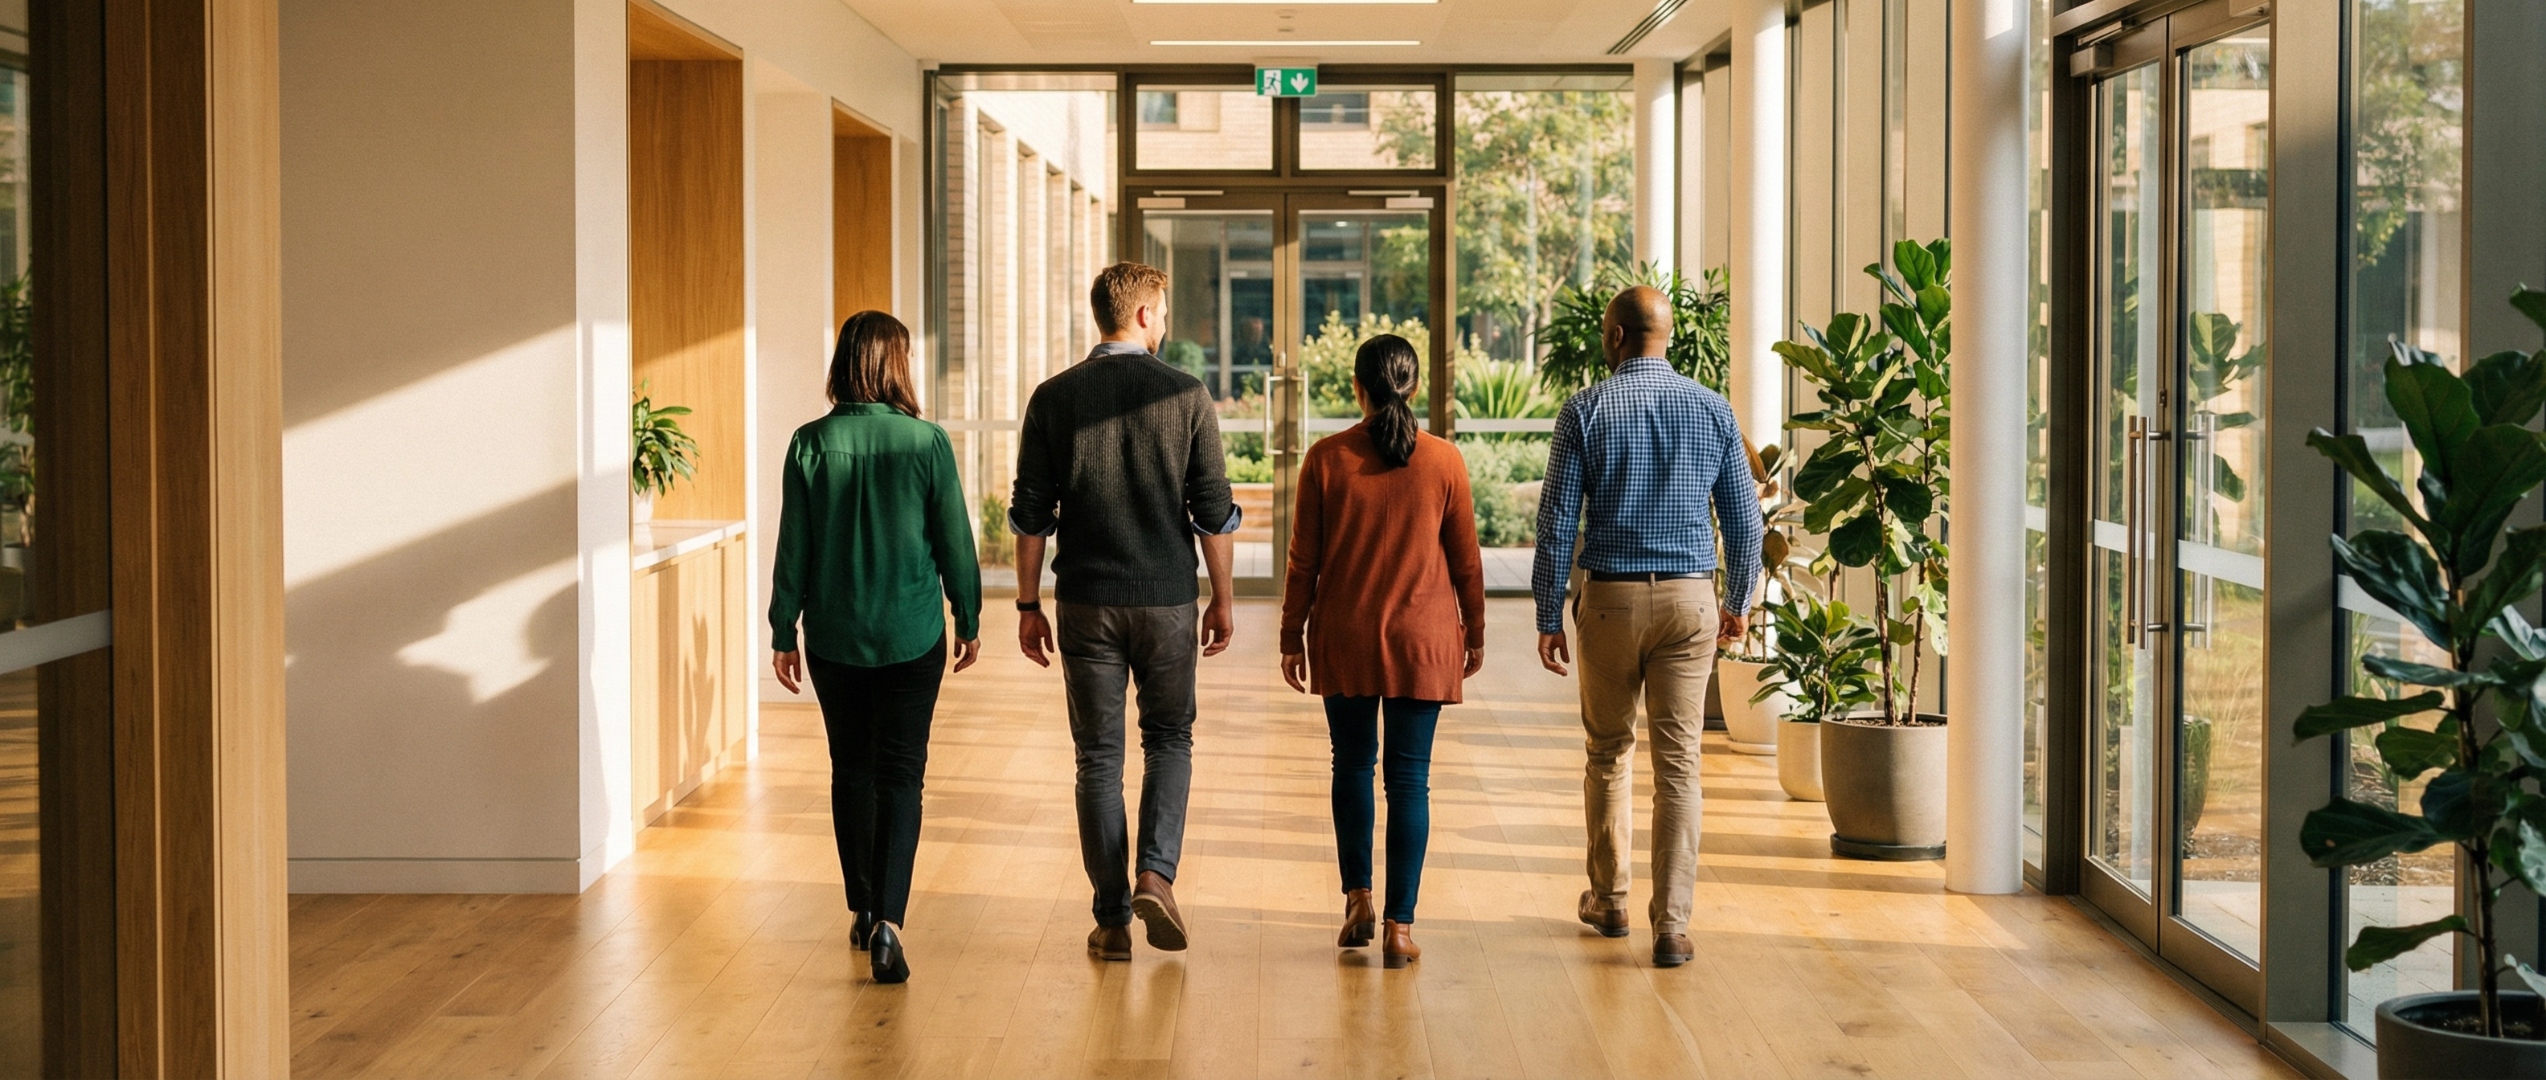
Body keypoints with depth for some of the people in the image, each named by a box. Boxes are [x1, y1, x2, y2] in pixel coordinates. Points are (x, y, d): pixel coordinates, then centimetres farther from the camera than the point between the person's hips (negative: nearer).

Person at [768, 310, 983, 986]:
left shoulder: (812, 443, -5)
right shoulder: (927, 442, -8)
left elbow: (794, 546, -2)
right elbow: (954, 539, -2)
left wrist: (784, 631, 7)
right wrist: (969, 618, 10)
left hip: (833, 637, 2)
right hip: (912, 636, -2)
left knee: (850, 771, 16)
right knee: (900, 776, 0)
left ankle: (862, 910, 26)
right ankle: (887, 921, -14)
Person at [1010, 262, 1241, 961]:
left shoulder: (1053, 399, -1)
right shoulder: (1187, 396, -4)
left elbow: (1031, 514, -1)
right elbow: (1214, 510, -3)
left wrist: (1028, 604, 7)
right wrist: (1222, 599, 7)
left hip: (1086, 602, 1)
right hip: (1166, 599, -1)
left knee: (1098, 756, 7)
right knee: (1169, 739, 16)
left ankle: (1113, 919, 8)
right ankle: (1156, 874, -3)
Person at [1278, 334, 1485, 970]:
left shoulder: (1326, 458, -5)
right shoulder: (1443, 461, -4)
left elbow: (1303, 559, -2)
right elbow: (1466, 559, 2)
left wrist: (1292, 637, 8)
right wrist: (1474, 632, 15)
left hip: (1344, 640, 0)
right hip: (1422, 639, 0)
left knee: (1352, 764, 18)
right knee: (1409, 777, 3)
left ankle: (1357, 896, 10)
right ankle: (1399, 927, 3)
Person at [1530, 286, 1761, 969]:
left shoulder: (1586, 410, -4)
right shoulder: (1713, 410, 3)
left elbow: (1557, 521, -6)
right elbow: (1744, 518, 6)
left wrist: (1548, 617, 1)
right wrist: (1738, 601, 20)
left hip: (1611, 599, -1)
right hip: (1689, 599, 1)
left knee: (1608, 751, 17)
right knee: (1679, 763, 1)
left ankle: (1609, 901, 28)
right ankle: (1672, 926, -2)